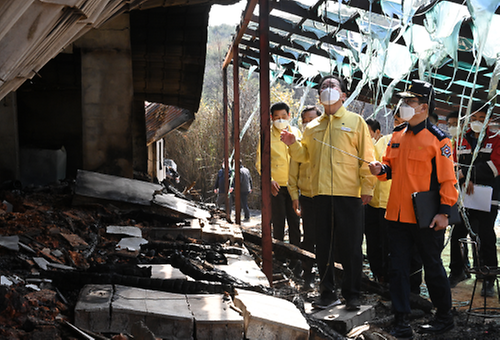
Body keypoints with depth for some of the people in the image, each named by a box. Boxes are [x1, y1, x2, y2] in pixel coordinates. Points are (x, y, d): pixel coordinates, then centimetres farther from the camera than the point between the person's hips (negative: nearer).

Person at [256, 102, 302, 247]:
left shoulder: (296, 132, 10)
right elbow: (260, 162, 0)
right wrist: (269, 180, -15)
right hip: (276, 186, -2)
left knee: (295, 221, 4)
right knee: (278, 223, 1)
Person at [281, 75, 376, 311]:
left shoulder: (355, 121, 5)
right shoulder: (312, 127, 17)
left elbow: (366, 157, 1)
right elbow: (305, 155, 20)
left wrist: (367, 187, -7)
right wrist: (293, 144, 0)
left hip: (349, 193, -4)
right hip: (321, 193, 4)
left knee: (350, 247, 0)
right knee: (323, 246, 8)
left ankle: (352, 295, 10)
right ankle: (327, 294, 18)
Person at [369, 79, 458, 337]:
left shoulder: (437, 139, -9)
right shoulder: (397, 134, 10)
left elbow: (447, 179, -10)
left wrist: (444, 212, -14)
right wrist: (381, 169, -3)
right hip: (397, 214, 6)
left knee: (433, 268, 8)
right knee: (398, 268, 6)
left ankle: (445, 317, 25)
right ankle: (401, 321, 15)